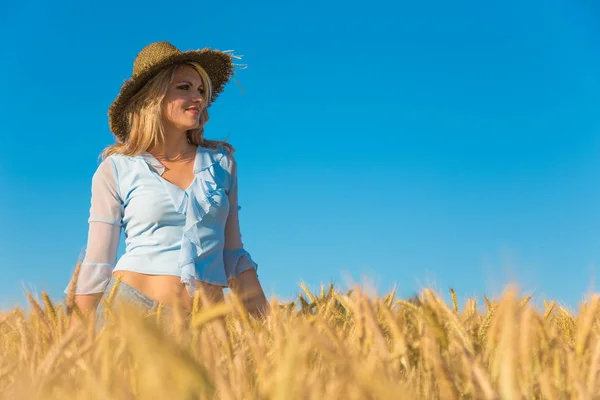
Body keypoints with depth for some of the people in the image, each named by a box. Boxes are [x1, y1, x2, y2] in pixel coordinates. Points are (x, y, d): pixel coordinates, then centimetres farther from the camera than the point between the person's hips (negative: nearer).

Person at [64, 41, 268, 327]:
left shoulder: (220, 162, 12)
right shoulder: (116, 169, 4)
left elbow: (234, 257, 14)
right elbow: (97, 264, 5)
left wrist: (264, 324, 9)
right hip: (131, 304, -3)